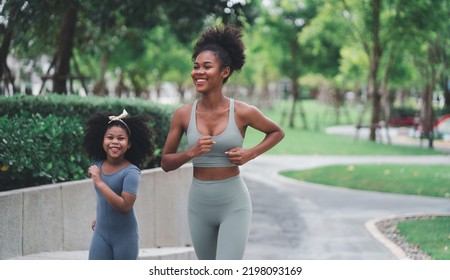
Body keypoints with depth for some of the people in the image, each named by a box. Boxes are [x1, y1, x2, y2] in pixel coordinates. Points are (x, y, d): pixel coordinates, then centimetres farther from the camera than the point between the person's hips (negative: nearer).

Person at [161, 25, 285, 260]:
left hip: (234, 205, -3)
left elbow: (277, 132, 9)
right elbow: (166, 163, 3)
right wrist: (190, 152, -17)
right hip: (199, 205, 4)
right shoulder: (183, 115, -4)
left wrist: (250, 154, -8)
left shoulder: (242, 113, -10)